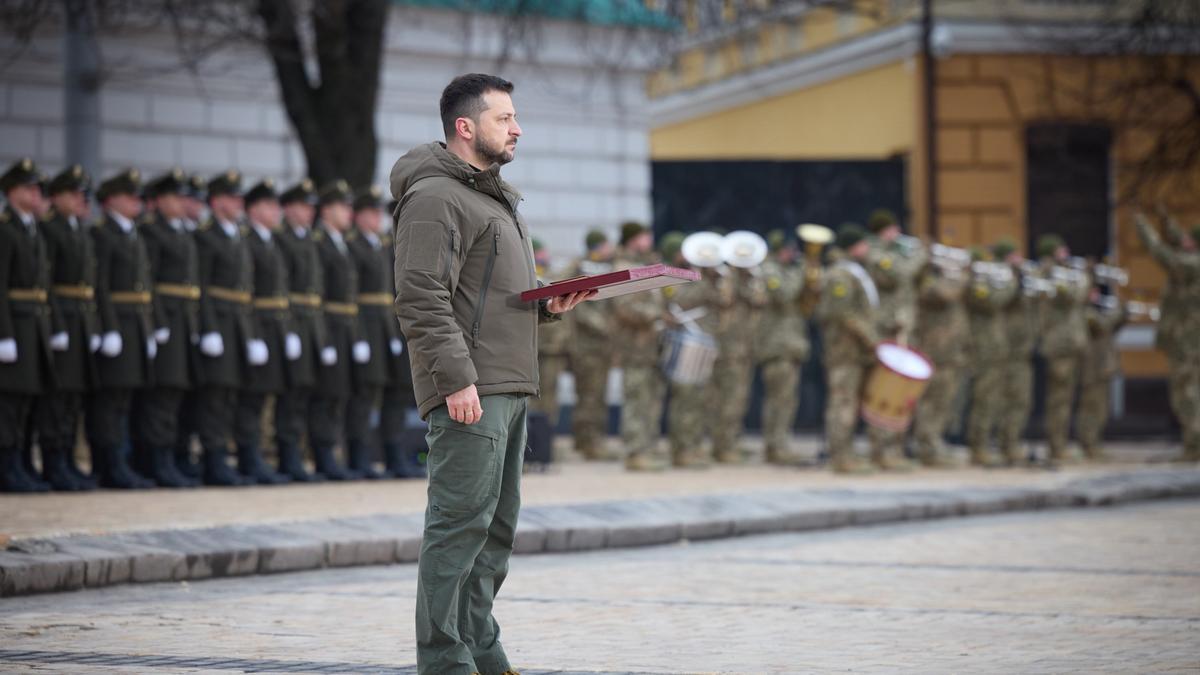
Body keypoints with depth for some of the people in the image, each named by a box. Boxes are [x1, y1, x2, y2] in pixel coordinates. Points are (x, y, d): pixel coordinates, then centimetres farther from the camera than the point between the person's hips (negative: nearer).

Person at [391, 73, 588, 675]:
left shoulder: (495, 197, 23)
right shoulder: (435, 197, -10)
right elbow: (422, 298, -18)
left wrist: (548, 306, 11)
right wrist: (455, 378, -24)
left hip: (509, 388, 10)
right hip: (470, 392, -10)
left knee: (497, 524, 13)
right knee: (462, 521, -10)